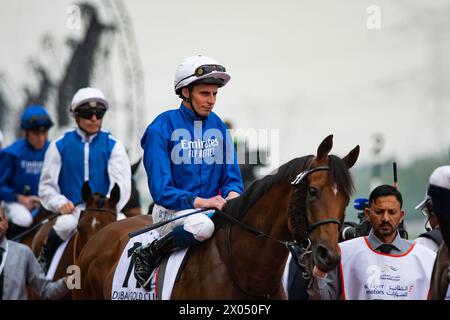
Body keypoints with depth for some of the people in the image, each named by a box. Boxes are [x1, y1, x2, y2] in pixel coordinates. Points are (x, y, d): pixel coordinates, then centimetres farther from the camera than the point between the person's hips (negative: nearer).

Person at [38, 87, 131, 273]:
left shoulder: (113, 145, 10)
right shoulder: (60, 146, 10)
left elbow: (122, 183, 2)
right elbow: (47, 185, 11)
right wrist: (60, 203, -10)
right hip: (71, 210, -1)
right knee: (65, 225, -34)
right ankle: (43, 263, -11)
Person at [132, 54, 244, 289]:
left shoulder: (219, 127, 9)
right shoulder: (161, 129, -8)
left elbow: (232, 176, 12)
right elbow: (161, 190, -13)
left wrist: (232, 194, -12)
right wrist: (200, 201, -25)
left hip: (211, 207, 5)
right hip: (171, 211, -5)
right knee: (202, 226, -38)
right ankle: (148, 255, -14)